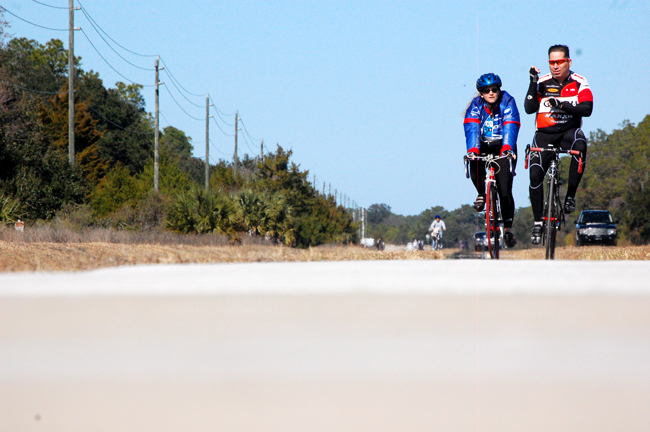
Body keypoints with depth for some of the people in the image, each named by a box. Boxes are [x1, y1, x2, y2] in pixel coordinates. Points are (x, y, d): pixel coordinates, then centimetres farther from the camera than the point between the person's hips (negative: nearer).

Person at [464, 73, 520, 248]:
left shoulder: (507, 102, -15)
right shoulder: (475, 105, -11)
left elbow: (510, 127, -27)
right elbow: (471, 128, -24)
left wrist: (507, 148, -45)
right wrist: (472, 150, -42)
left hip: (503, 149, -1)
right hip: (483, 147, 1)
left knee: (505, 189, -12)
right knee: (475, 162, -32)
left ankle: (508, 229, -4)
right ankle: (481, 194, -3)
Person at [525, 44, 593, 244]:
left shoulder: (579, 83, -3)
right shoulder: (543, 83, -2)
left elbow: (587, 109, -15)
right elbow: (529, 108, -10)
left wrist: (562, 105, -27)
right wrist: (533, 84, -21)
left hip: (569, 131, -1)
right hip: (545, 133, 1)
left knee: (580, 143, -36)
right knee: (535, 174, -15)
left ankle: (570, 196, -23)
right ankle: (538, 222, -1)